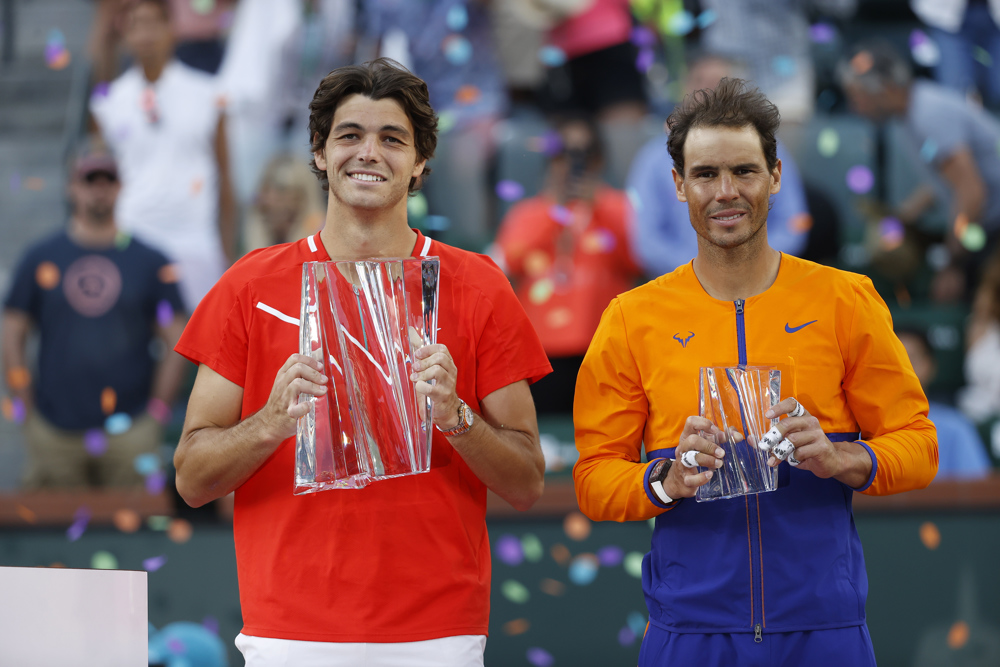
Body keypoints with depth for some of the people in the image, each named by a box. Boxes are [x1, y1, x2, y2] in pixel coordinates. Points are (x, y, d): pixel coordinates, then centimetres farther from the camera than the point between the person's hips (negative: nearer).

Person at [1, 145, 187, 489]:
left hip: (130, 433, 0)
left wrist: (156, 413, 0)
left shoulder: (151, 263, 5)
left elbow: (177, 344, 6)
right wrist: (28, 414, 1)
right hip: (56, 432, 0)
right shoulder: (40, 260, 6)